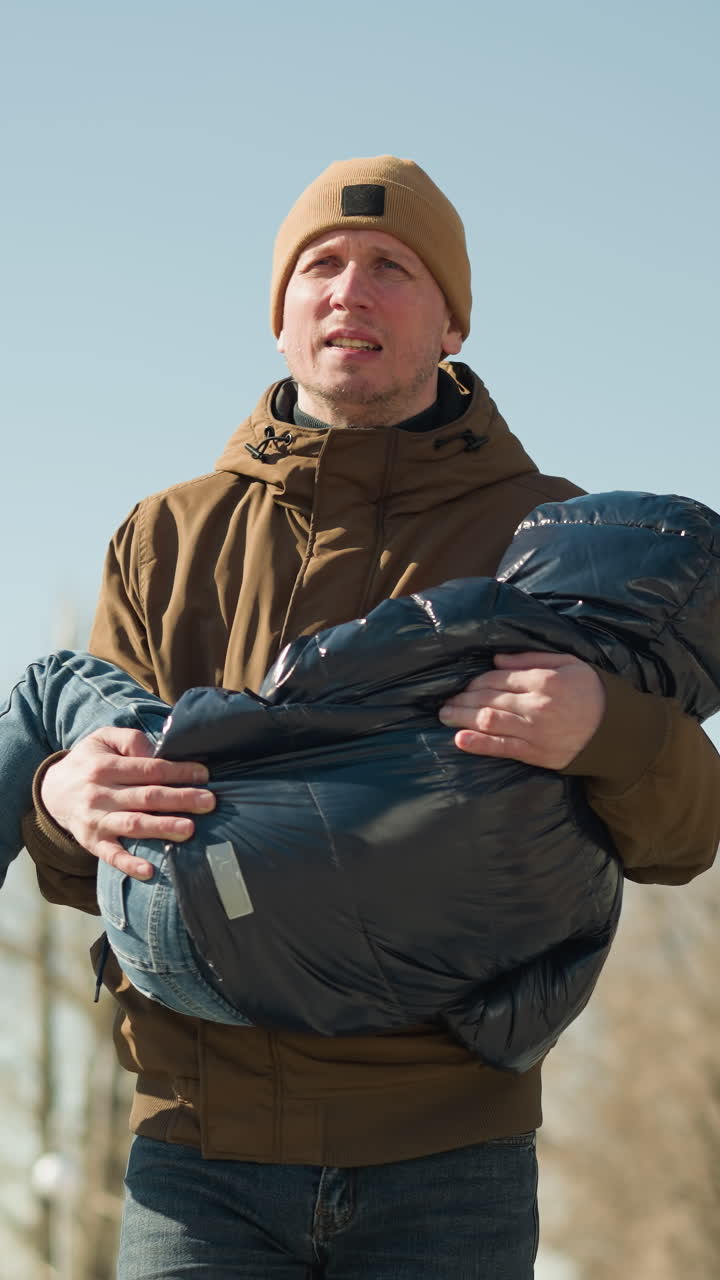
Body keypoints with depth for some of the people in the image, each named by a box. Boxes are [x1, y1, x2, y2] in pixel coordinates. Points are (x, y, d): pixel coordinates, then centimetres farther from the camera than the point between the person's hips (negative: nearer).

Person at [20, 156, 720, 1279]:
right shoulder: (168, 541, 11)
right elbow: (85, 874, 10)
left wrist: (601, 730, -23)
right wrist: (66, 800, -15)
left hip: (447, 1163, -1)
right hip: (205, 1155, 1)